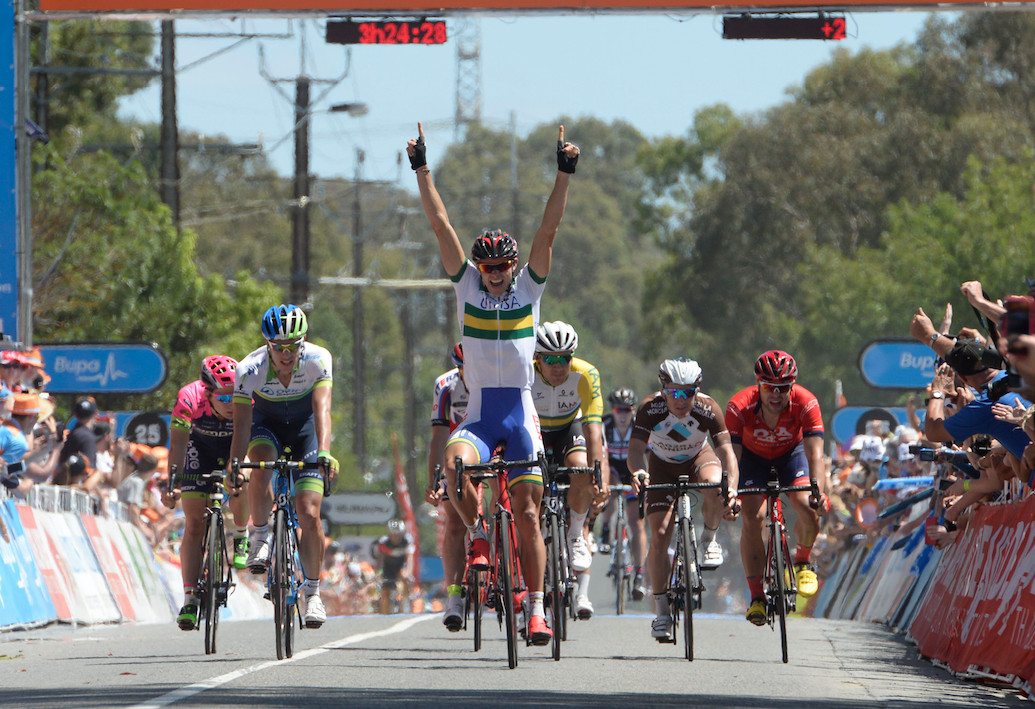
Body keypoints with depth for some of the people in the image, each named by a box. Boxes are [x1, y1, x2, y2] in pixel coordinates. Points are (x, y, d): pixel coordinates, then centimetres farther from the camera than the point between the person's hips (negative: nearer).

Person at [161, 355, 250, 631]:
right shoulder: (189, 399, -35)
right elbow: (178, 444, -41)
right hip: (202, 445, 0)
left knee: (240, 488, -31)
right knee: (194, 523, -9)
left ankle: (241, 536, 1)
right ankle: (190, 598, -7)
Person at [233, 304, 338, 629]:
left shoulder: (318, 360, -29)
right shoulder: (249, 370, -29)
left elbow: (322, 409, -40)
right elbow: (241, 424, -32)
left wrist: (324, 453, -55)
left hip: (305, 426, 0)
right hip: (267, 424, 0)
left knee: (309, 514, -10)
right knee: (260, 464, -36)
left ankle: (313, 592, 7)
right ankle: (260, 535, -12)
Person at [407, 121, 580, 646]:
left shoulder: (529, 287, 3)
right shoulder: (467, 285, 4)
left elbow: (549, 230, -5)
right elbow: (440, 226, -1)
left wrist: (564, 173, -13)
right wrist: (422, 170, -5)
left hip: (521, 415, 0)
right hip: (479, 415, 0)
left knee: (527, 511, -3)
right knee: (454, 461, -32)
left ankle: (536, 609, 2)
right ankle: (478, 537, -8)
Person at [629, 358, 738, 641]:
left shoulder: (708, 409, -29)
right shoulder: (650, 409, -30)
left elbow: (725, 449, -37)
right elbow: (636, 448, -39)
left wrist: (732, 486, -55)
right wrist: (638, 472, -63)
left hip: (698, 458, 0)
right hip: (663, 467, 0)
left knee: (714, 486, -36)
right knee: (659, 534, -15)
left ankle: (709, 540, -7)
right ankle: (662, 610, -2)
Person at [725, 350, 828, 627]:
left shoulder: (805, 403, -33)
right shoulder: (739, 407, -33)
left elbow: (815, 453, -36)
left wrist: (819, 490, -53)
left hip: (791, 453, 0)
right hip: (753, 456, 0)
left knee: (807, 507, -23)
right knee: (752, 517, -20)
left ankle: (803, 561, 8)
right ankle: (756, 596, -10)